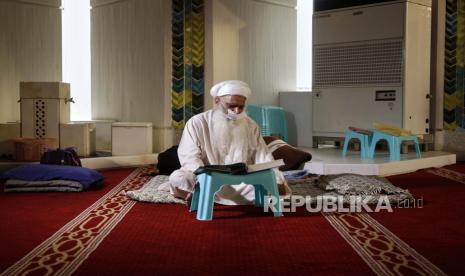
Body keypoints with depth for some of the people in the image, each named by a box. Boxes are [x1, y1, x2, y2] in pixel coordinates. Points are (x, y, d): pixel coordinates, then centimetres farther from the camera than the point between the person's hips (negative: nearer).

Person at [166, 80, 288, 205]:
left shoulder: (251, 126, 9)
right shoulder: (197, 123, -2)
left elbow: (263, 158, 3)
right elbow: (190, 158, -12)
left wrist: (278, 182, -17)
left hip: (241, 183, 4)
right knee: (177, 178, -29)